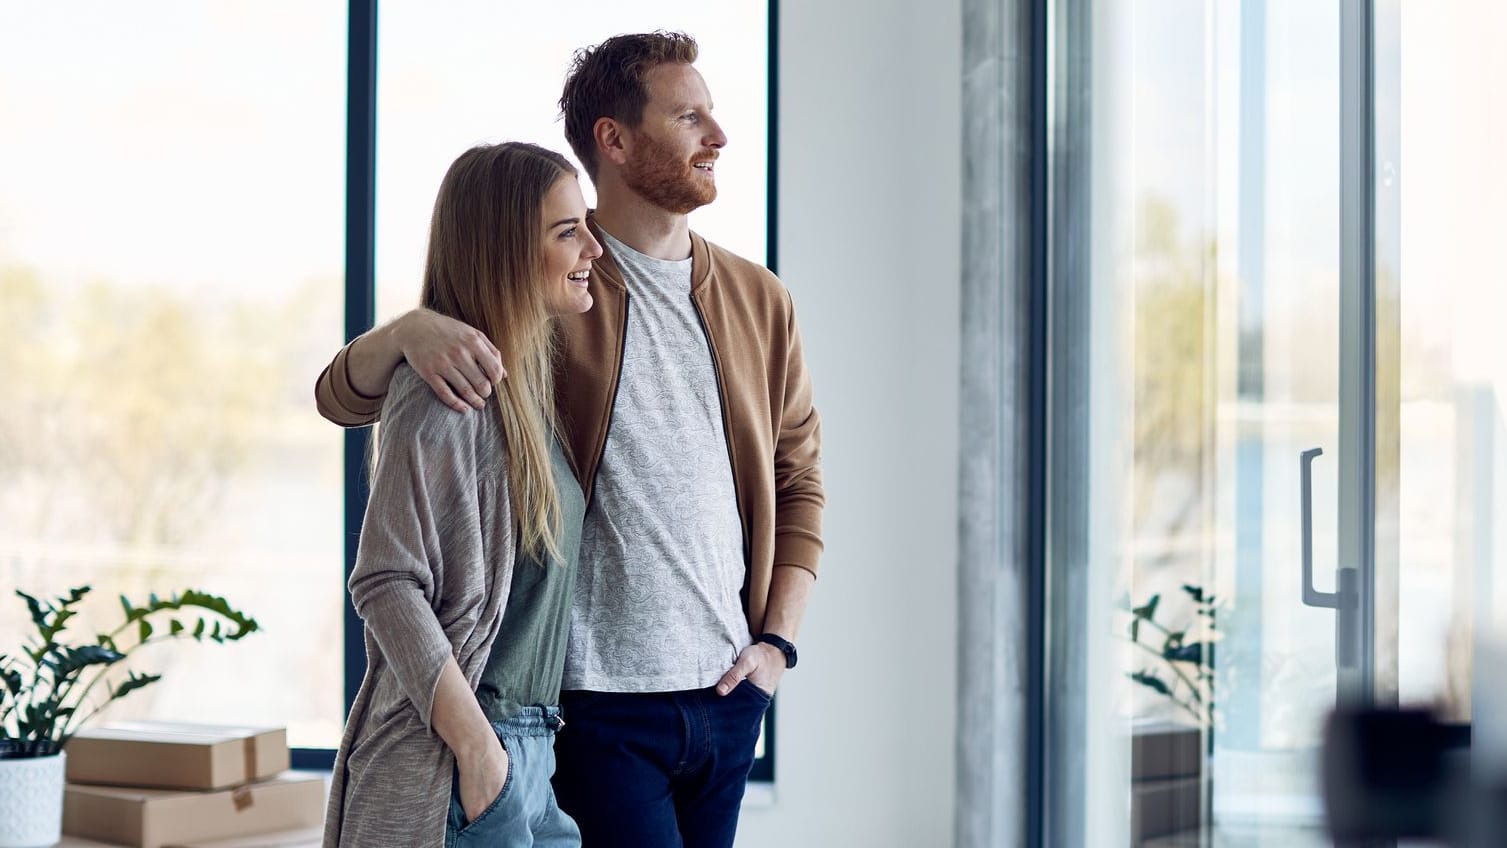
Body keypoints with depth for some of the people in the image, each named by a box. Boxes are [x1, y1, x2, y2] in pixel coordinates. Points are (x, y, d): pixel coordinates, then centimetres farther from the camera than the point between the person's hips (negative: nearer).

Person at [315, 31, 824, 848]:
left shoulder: (758, 299, 11)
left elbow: (798, 479, 18)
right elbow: (341, 396, -4)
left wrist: (777, 639, 6)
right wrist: (411, 331, -26)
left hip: (725, 694, 5)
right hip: (597, 698, -5)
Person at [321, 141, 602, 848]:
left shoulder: (533, 383, 13)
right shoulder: (445, 392, -14)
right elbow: (385, 582, -18)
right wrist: (477, 748, -20)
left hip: (532, 743, 8)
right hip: (451, 755, -8)